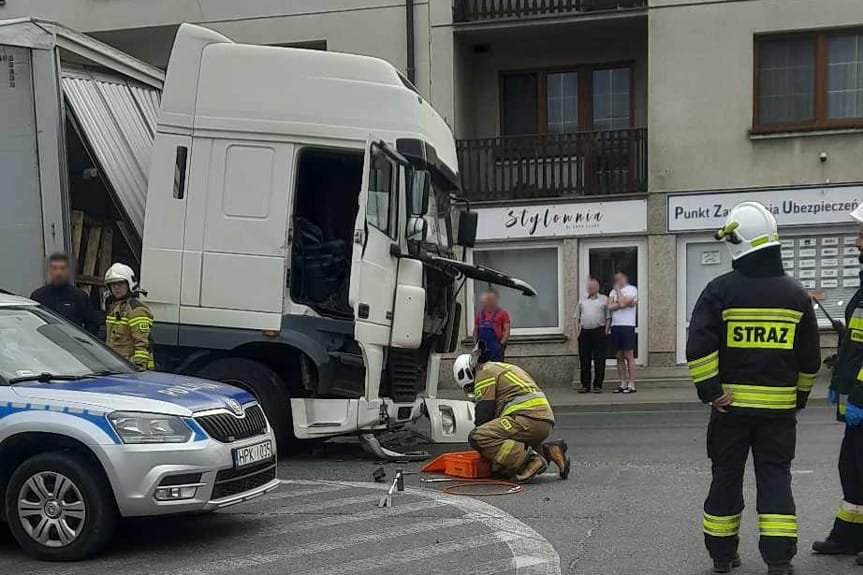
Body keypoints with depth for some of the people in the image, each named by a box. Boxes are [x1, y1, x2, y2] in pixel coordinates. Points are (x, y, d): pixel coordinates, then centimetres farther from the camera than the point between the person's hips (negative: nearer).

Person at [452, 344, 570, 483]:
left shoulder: (485, 372, 2)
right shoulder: (504, 368, 32)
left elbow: (484, 415, -3)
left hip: (528, 418, -10)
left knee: (477, 438, -18)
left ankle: (530, 462, -24)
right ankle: (546, 451, 7)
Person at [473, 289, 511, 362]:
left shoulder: (502, 313, 2)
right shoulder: (480, 314, 14)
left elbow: (506, 330, -2)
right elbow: (475, 330, 18)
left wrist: (501, 344, -11)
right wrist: (475, 343, 7)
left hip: (495, 347, -4)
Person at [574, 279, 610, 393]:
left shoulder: (604, 300, 9)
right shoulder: (582, 300, 17)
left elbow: (608, 318, 4)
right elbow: (577, 317, 16)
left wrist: (606, 331, -7)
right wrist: (577, 332, 5)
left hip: (598, 331, -3)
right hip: (584, 331, 3)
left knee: (599, 360, -4)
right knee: (584, 360, 3)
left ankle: (598, 385, 1)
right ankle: (585, 385, 9)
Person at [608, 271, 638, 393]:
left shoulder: (631, 289, 0)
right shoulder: (613, 292, 17)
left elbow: (622, 302, -15)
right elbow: (610, 307, 0)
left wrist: (618, 290, -2)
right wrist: (626, 304, -9)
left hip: (627, 325, -6)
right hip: (615, 326, 6)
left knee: (629, 356, -6)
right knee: (619, 357, 7)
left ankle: (631, 385, -5)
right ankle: (623, 384, 11)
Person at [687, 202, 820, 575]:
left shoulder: (721, 290, -9)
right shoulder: (795, 293, 2)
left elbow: (698, 345, -17)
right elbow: (810, 356, 10)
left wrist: (709, 390, -11)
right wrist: (800, 395, 20)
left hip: (732, 403, -1)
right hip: (780, 405, 2)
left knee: (726, 477, 10)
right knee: (775, 478, 8)